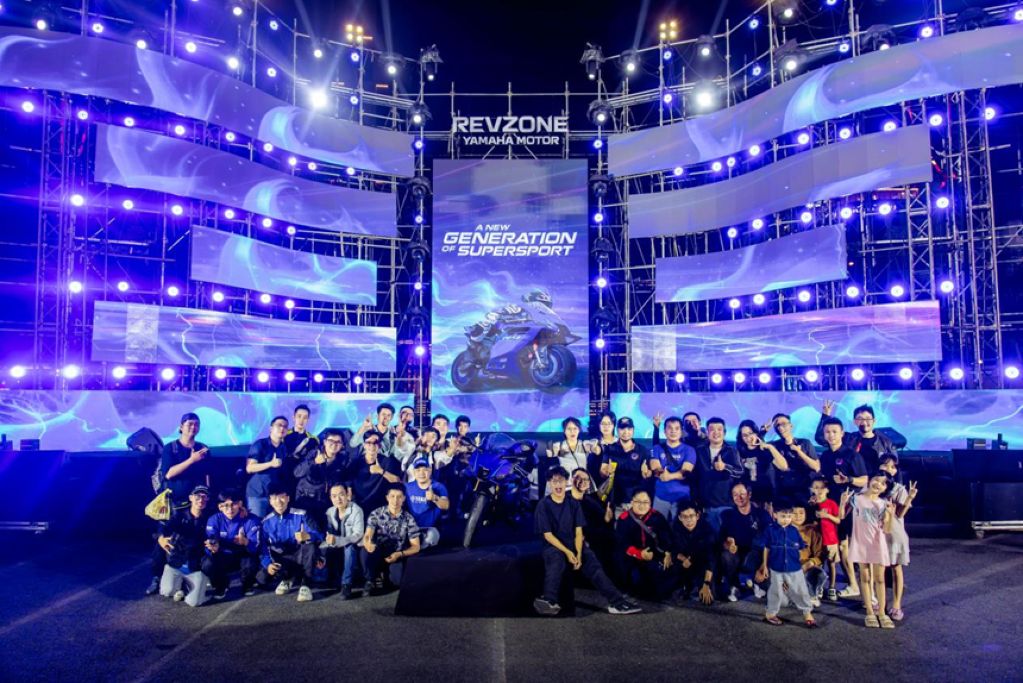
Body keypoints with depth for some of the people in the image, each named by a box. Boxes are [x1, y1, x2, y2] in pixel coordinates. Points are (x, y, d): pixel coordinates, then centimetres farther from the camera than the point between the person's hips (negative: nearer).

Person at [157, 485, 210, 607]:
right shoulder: (179, 515, -1)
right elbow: (165, 527, -18)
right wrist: (161, 538, -40)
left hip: (196, 568, 0)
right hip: (175, 564, 0)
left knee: (194, 601, -18)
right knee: (167, 591, -27)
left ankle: (187, 584, 16)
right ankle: (180, 583, 10)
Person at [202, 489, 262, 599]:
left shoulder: (251, 520, -18)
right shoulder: (214, 520, -11)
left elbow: (257, 547, -26)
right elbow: (210, 544, -19)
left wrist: (245, 542, -49)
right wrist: (213, 548, -45)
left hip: (243, 557, -2)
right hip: (223, 559, 2)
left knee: (251, 564, -34)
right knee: (207, 564, -29)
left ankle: (247, 584, 3)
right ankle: (221, 585, 6)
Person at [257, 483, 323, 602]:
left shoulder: (301, 515, -13)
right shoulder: (266, 522, -3)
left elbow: (319, 535, -23)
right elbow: (263, 548, -3)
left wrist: (308, 536, -47)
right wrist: (268, 564, -23)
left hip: (299, 557, -3)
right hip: (280, 560, 3)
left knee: (310, 545, -34)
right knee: (261, 578, -25)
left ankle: (305, 585, -19)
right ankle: (287, 578, 11)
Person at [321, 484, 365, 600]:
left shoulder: (356, 510, -17)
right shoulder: (330, 512, 0)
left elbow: (358, 535, -25)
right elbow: (327, 534, -2)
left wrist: (337, 540, -38)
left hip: (354, 548, -4)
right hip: (338, 549, 5)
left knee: (349, 547, -36)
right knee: (324, 550, -25)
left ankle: (346, 584, -30)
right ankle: (334, 579, -5)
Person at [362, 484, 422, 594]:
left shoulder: (409, 519, -4)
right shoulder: (376, 514, -6)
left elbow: (416, 546, -2)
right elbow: (367, 536, -16)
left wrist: (399, 554, -21)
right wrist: (367, 543, -41)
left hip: (396, 556, 1)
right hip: (377, 554, 0)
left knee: (398, 580, -28)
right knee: (366, 550, -33)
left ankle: (387, 572, 12)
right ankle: (372, 579, -4)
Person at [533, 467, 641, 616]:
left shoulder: (574, 503, 6)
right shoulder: (543, 505, -4)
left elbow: (578, 532, 2)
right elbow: (548, 535, -9)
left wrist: (578, 553, -16)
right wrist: (567, 552, -19)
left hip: (574, 544, 3)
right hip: (554, 546, -3)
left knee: (592, 563, -23)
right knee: (556, 559, -37)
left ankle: (617, 601, -35)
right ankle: (549, 601, -54)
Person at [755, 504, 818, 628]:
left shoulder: (794, 531, -3)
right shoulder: (769, 530, -10)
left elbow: (799, 549, 7)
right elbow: (766, 549, -4)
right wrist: (765, 566, -2)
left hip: (794, 568, 2)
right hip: (776, 568, -2)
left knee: (801, 591, 9)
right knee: (776, 592, 11)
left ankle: (807, 613, 25)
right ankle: (770, 613, 28)